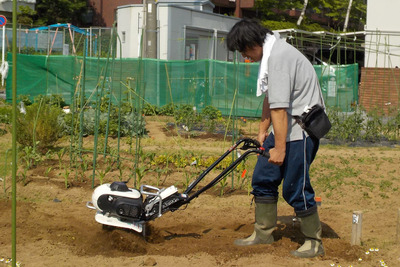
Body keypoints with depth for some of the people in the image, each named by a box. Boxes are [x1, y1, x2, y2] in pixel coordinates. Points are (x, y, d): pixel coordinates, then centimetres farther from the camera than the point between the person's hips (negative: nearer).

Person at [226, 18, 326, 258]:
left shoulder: (278, 56, -21)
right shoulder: (270, 54, 12)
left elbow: (280, 107, -25)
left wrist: (279, 148, -23)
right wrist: (263, 131, 25)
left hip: (301, 130, -10)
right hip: (285, 128, 10)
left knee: (295, 188, -6)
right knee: (263, 179, 12)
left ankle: (314, 242, 9)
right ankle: (263, 233, 23)